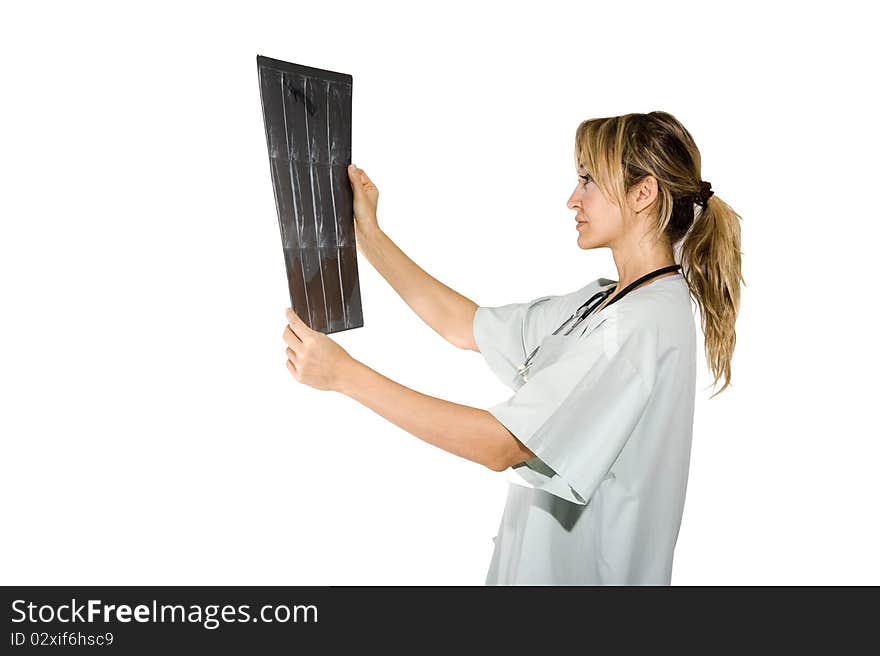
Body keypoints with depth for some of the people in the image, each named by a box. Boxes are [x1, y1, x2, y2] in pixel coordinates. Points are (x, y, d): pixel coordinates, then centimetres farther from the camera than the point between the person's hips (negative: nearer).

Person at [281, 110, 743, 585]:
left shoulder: (644, 324, -24)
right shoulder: (602, 302, 4)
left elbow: (500, 446, -27)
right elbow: (461, 326, 6)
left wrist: (345, 375, -26)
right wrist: (367, 234, 4)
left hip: (585, 569, -7)